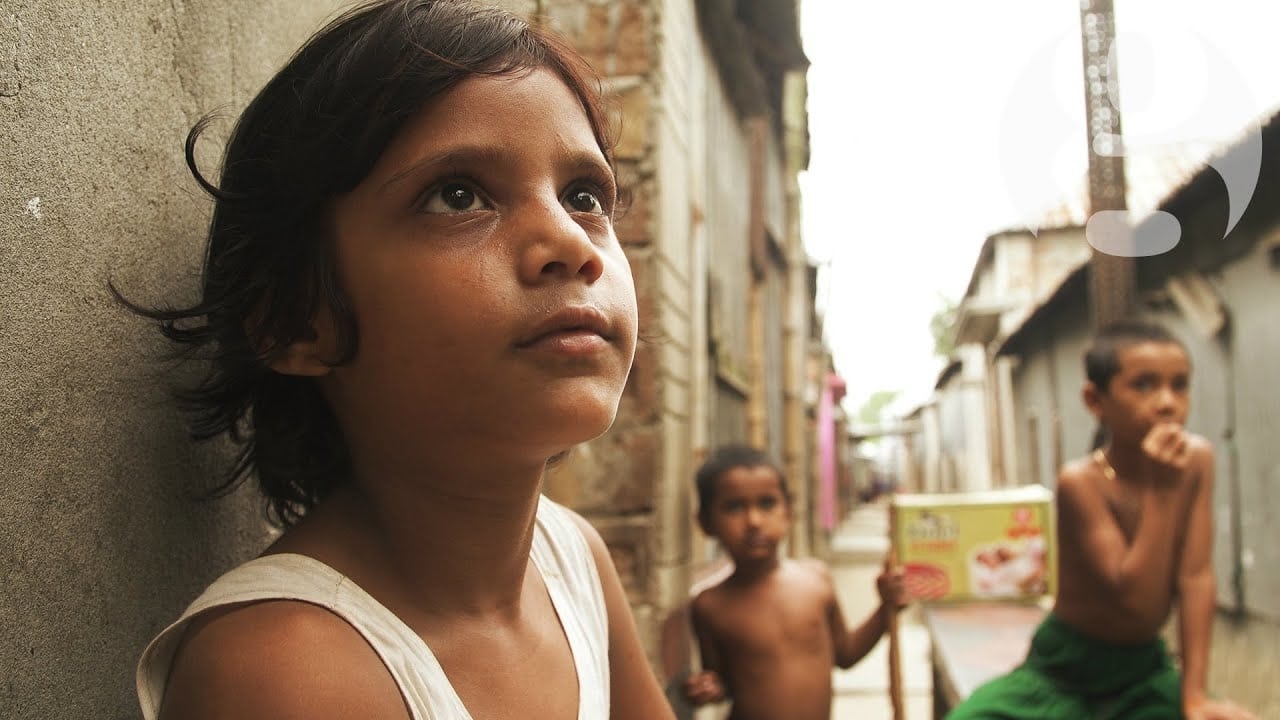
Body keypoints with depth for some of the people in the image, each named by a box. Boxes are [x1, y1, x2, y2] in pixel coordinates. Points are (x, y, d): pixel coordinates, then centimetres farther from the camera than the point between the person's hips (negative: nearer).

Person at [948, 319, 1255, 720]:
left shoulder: (1195, 459, -8)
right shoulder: (1082, 481, -22)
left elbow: (1195, 578, -9)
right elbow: (1135, 602, -27)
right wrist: (1161, 490, -31)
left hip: (1146, 671, 4)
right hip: (1064, 675, -4)